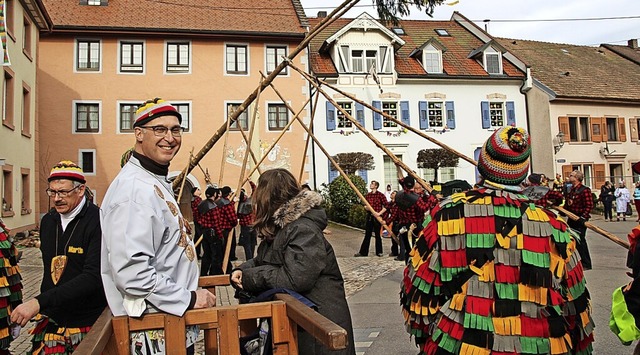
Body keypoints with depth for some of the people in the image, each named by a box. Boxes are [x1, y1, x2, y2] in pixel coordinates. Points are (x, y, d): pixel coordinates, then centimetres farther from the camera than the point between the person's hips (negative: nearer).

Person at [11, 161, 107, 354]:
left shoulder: (98, 221, -16)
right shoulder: (48, 221, 7)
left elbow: (93, 277, -25)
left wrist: (40, 302, -27)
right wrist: (43, 306, 14)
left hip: (87, 324, -6)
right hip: (50, 322, 6)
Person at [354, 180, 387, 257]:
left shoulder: (380, 195, -6)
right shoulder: (367, 195, 9)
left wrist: (379, 213, -15)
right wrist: (367, 207, -8)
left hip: (377, 217, -4)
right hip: (369, 216, 4)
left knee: (377, 234, 5)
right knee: (367, 234, 7)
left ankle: (379, 252, 16)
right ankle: (363, 252, 9)